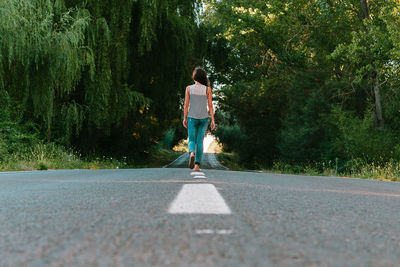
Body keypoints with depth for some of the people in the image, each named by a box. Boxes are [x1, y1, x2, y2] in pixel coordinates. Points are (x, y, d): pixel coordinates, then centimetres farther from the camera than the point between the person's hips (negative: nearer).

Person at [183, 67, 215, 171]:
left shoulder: (189, 88, -4)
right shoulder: (207, 89, -3)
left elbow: (186, 105, -4)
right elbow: (210, 105, -4)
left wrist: (185, 118, 5)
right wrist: (212, 120, -1)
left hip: (192, 118, -1)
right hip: (204, 118, 1)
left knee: (192, 140, 7)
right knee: (200, 141, 10)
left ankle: (192, 153, -26)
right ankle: (197, 165, 7)